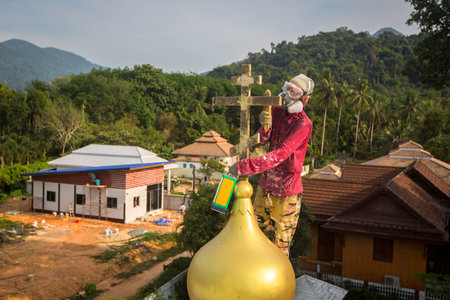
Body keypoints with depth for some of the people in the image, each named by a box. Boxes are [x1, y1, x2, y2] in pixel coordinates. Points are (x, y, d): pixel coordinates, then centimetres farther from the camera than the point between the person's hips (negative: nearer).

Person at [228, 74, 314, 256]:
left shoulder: (303, 124, -20)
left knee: (281, 244, 6)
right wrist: (265, 126, -27)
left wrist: (244, 167, -36)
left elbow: (281, 154, -30)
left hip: (286, 192, -7)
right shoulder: (276, 112, 3)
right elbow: (261, 141, -3)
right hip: (265, 186, 7)